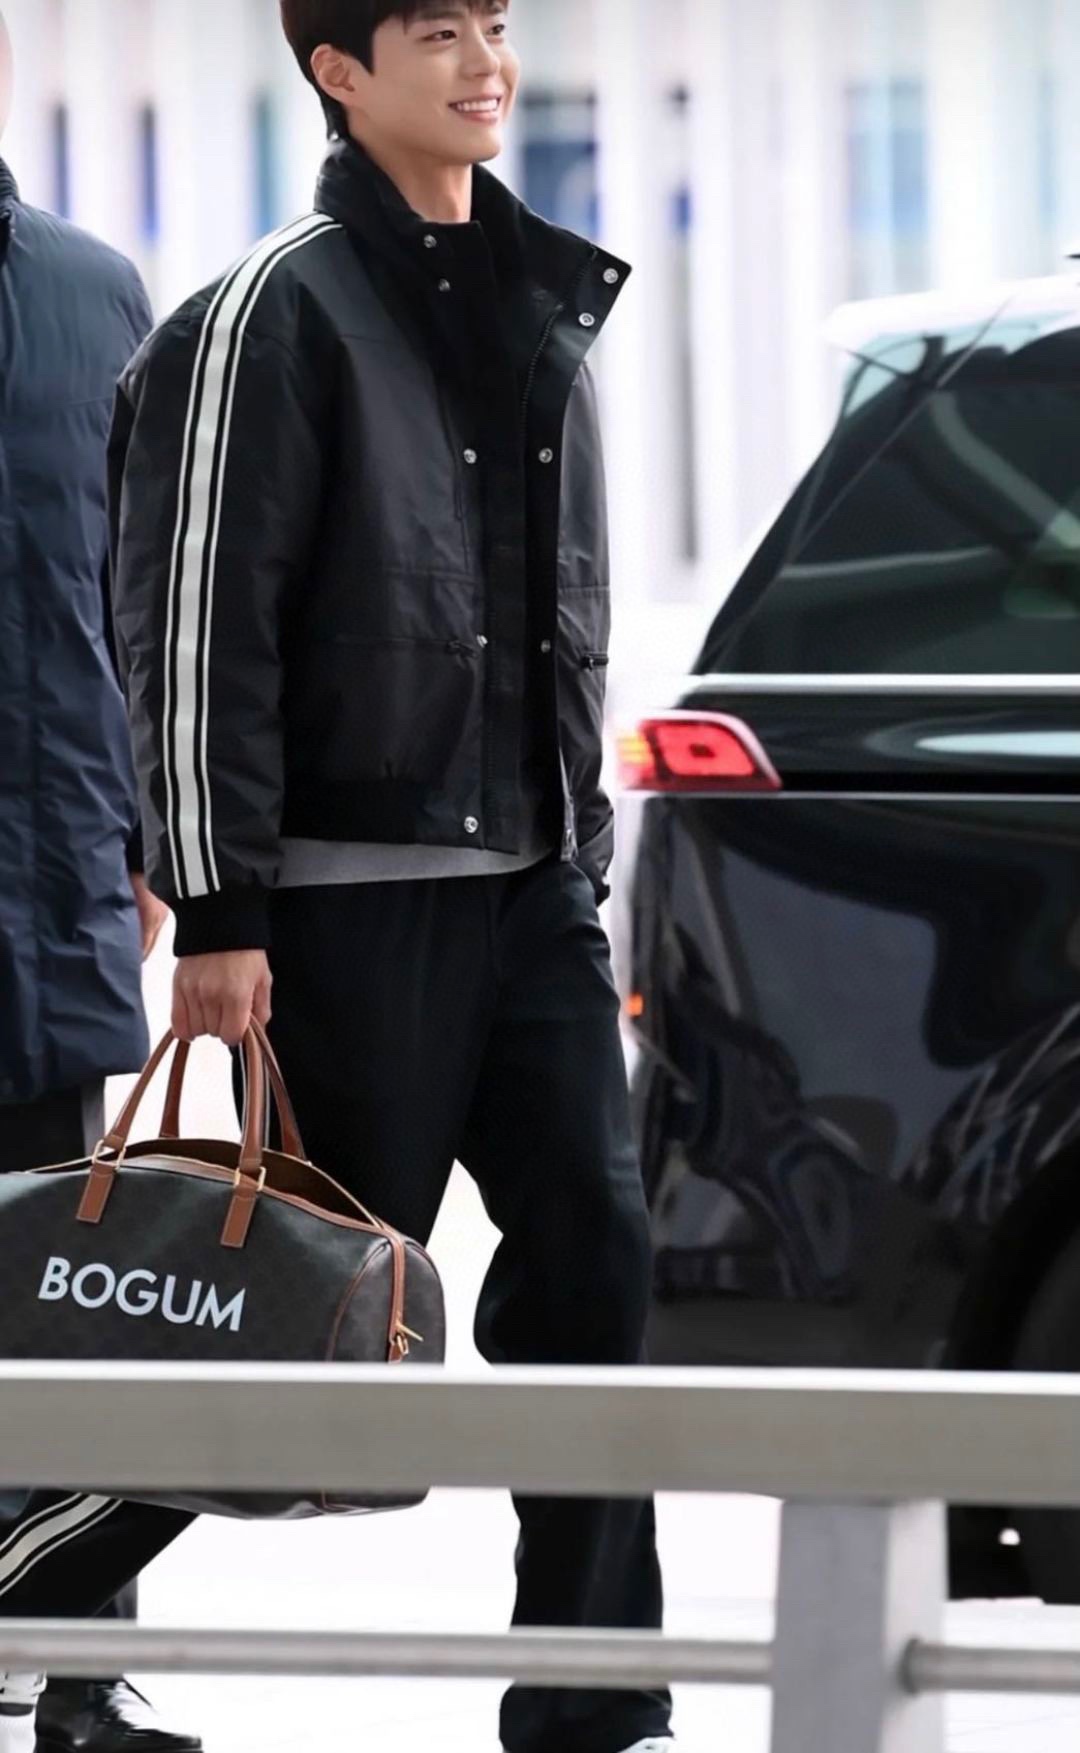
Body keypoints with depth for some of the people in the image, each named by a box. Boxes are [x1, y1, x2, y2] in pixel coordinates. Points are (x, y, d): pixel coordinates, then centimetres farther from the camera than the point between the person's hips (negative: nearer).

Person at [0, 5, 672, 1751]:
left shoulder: (540, 304, 14)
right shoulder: (278, 314, -10)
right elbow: (200, 627, -13)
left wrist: (581, 841, 17)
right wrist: (215, 913, -17)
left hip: (534, 884, 7)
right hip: (356, 890, -7)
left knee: (592, 1256, -1)